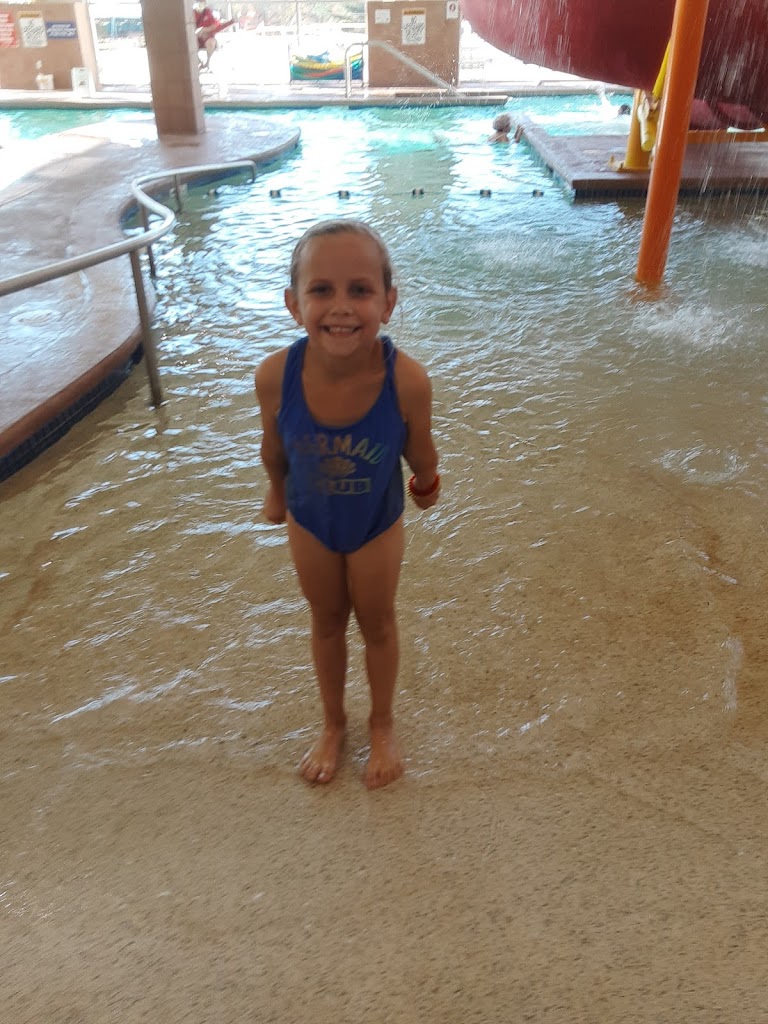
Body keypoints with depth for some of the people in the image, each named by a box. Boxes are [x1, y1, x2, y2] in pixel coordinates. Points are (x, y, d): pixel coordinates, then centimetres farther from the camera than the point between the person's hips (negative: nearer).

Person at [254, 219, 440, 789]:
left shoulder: (407, 380, -35)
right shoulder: (276, 376, -31)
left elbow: (419, 449, -14)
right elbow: (274, 445, -9)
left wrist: (426, 485, 6)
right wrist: (277, 492, 9)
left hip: (377, 523, -1)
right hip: (310, 522, 1)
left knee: (377, 625, 21)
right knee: (326, 623, 23)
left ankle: (383, 724, 49)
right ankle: (333, 724, 50)